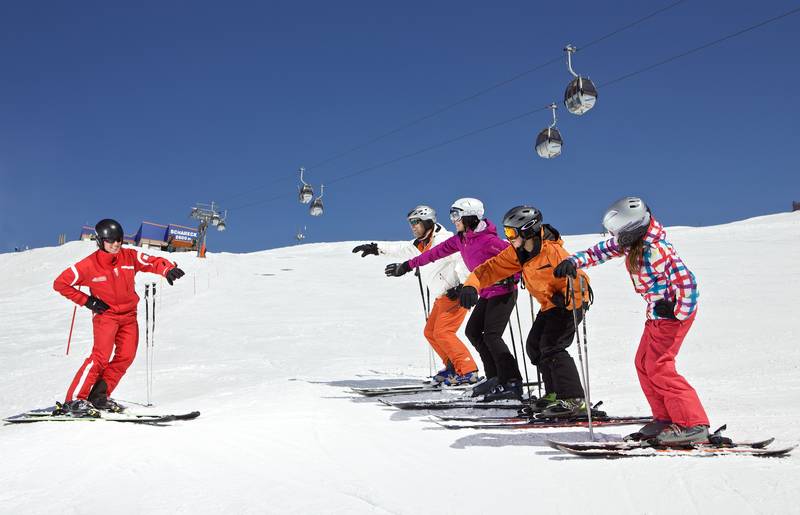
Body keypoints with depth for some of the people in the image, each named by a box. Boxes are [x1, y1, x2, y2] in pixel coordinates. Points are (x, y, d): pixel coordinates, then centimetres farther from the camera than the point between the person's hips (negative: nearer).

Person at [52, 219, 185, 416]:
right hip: (105, 314, -5)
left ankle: (98, 396, 8)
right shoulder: (89, 265, -13)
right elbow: (60, 284, -6)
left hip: (129, 315, 5)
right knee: (101, 356, -19)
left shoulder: (129, 256, -4)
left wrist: (168, 269, -29)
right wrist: (87, 301, -10)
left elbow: (153, 262, -6)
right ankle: (73, 400, -15)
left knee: (126, 356, -5)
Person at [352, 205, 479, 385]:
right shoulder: (421, 244, 12)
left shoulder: (443, 239, -16)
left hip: (457, 292, -10)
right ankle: (453, 367, 18)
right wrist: (375, 248, 21)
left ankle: (468, 372, -12)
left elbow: (463, 258, -22)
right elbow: (403, 249, 24)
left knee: (442, 332, -15)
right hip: (443, 296, 10)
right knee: (430, 332, 12)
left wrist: (463, 286, -26)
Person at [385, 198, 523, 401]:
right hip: (487, 293, 9)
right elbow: (437, 252, 12)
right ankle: (495, 378, 11)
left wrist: (512, 279, -31)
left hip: (503, 291, -9)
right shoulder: (461, 239, 6)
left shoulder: (487, 239, -20)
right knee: (473, 331, 8)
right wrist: (408, 265, 14)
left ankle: (513, 383, -12)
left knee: (491, 336, -16)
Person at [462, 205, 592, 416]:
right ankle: (556, 393, 21)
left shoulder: (552, 250, -26)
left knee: (551, 347, -20)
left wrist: (564, 298, -43)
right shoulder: (518, 253, -1)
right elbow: (493, 267, -1)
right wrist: (472, 285, -15)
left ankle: (574, 400, -19)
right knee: (534, 346, 11)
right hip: (550, 305, 9)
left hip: (569, 304, -9)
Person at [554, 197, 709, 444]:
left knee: (658, 367, -14)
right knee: (643, 363, 10)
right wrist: (574, 261, -7)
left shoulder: (657, 250, -28)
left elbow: (686, 282, -27)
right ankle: (665, 419, 17)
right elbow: (603, 250, 7)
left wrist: (678, 314, -18)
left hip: (675, 312, -10)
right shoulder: (630, 241, -1)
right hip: (657, 313, 10)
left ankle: (692, 424, -10)